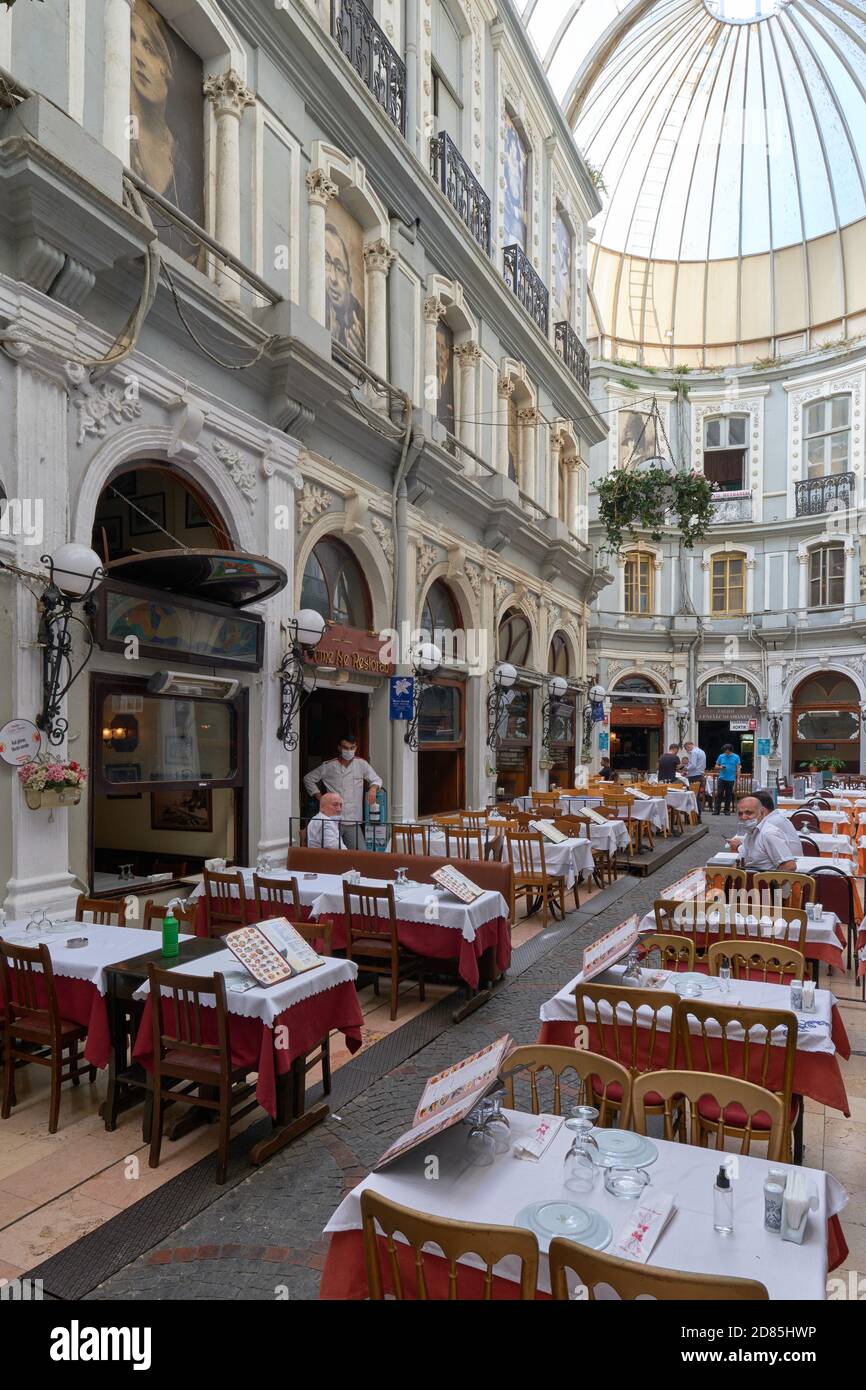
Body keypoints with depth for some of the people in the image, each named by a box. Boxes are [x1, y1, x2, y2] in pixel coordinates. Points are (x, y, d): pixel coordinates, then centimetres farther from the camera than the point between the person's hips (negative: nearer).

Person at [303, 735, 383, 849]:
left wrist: (373, 788, -7)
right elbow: (308, 779, 12)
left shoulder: (361, 764, 5)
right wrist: (319, 797, 5)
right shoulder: (329, 766, 2)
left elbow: (376, 779, 15)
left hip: (353, 820, 1)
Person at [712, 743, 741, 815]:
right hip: (721, 778, 1)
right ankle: (716, 810, -1)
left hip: (731, 779, -1)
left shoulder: (736, 757, 2)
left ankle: (727, 810, 14)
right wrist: (720, 767, -12)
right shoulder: (721, 756, 6)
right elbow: (716, 767, 11)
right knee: (719, 794, -3)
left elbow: (738, 769, 2)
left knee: (728, 795, 6)